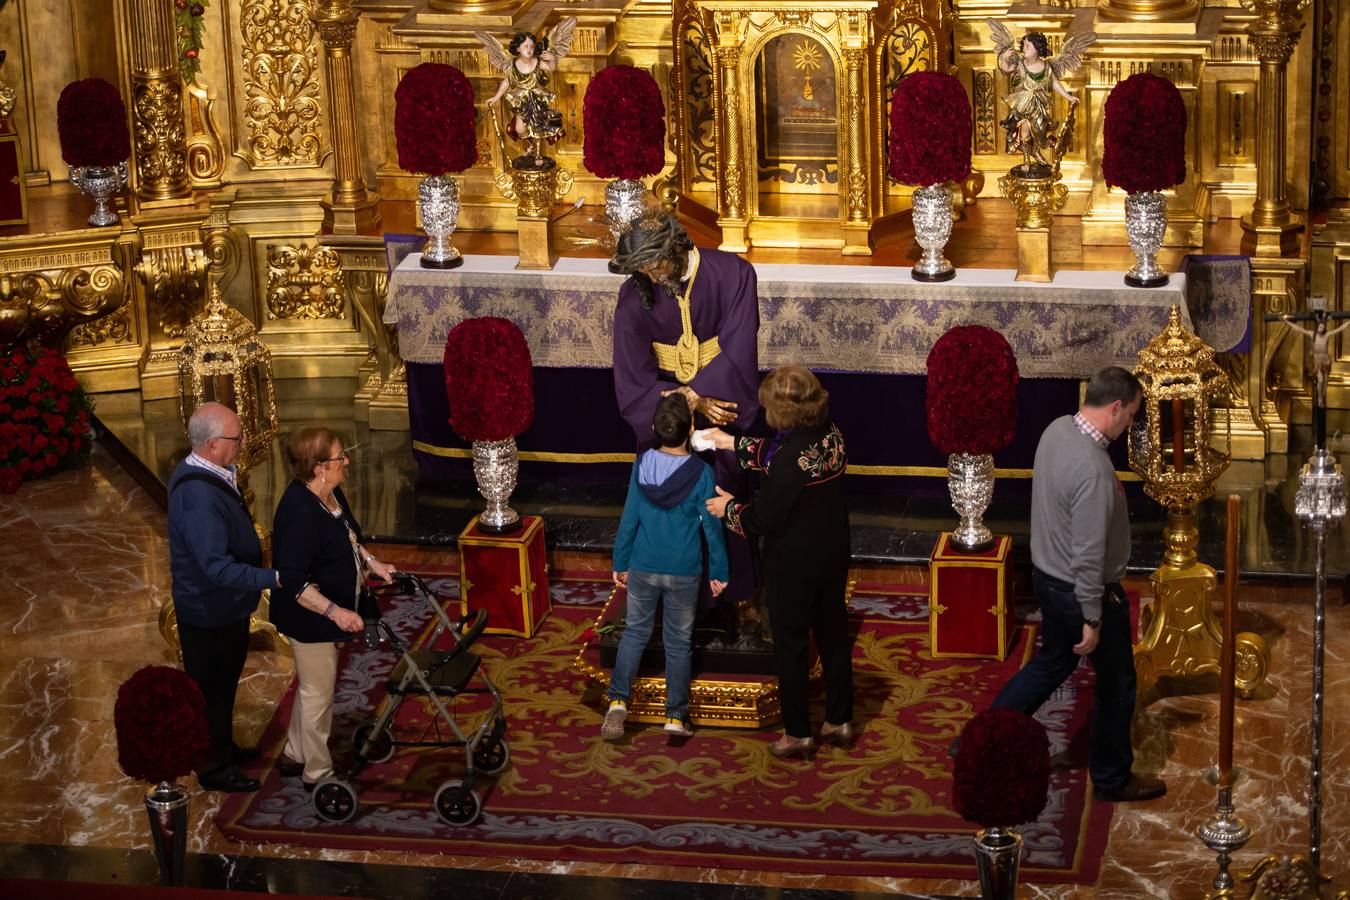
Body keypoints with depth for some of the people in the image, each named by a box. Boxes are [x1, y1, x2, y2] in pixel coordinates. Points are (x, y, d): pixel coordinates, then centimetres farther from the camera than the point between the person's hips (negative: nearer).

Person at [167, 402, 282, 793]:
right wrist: (274, 578, -36)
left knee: (223, 683, 26)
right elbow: (219, 567, -36)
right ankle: (215, 768, 27)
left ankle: (222, 747, 45)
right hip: (211, 614, -10)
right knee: (214, 688, 10)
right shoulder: (199, 498, -34)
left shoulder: (198, 473, -2)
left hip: (220, 606, 10)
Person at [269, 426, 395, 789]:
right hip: (310, 619, -10)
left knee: (312, 687, 24)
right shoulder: (300, 512, -32)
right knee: (318, 694, 7)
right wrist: (335, 612, -35)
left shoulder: (331, 494, -2)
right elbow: (292, 581, -31)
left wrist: (371, 562, 8)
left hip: (328, 615, 10)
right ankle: (318, 774, 24)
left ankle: (294, 756, 41)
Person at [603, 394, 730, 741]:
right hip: (684, 573, -2)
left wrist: (620, 563, 9)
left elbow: (629, 520, -3)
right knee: (678, 642, 12)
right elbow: (711, 526, -9)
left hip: (643, 569, 2)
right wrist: (718, 572, 3)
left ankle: (618, 700, 4)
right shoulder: (700, 473, -17)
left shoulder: (642, 466, -10)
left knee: (635, 631, 17)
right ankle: (676, 715, 17)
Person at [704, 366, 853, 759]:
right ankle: (839, 721, 32)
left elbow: (763, 519, -22)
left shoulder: (792, 458, -29)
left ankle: (798, 733, 18)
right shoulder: (830, 436, -4)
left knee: (790, 645, 8)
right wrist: (733, 443, 23)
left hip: (793, 566, -8)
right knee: (833, 634, 20)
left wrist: (729, 508, -3)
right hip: (833, 558, 8)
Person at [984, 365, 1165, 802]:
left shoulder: (1057, 429, -5)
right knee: (1115, 684, 12)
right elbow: (1089, 554, -29)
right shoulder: (1093, 470, -33)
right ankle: (1113, 778, 29)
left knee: (1050, 664, 26)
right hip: (1082, 590, -9)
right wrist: (1092, 618, -21)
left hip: (1048, 575, 9)